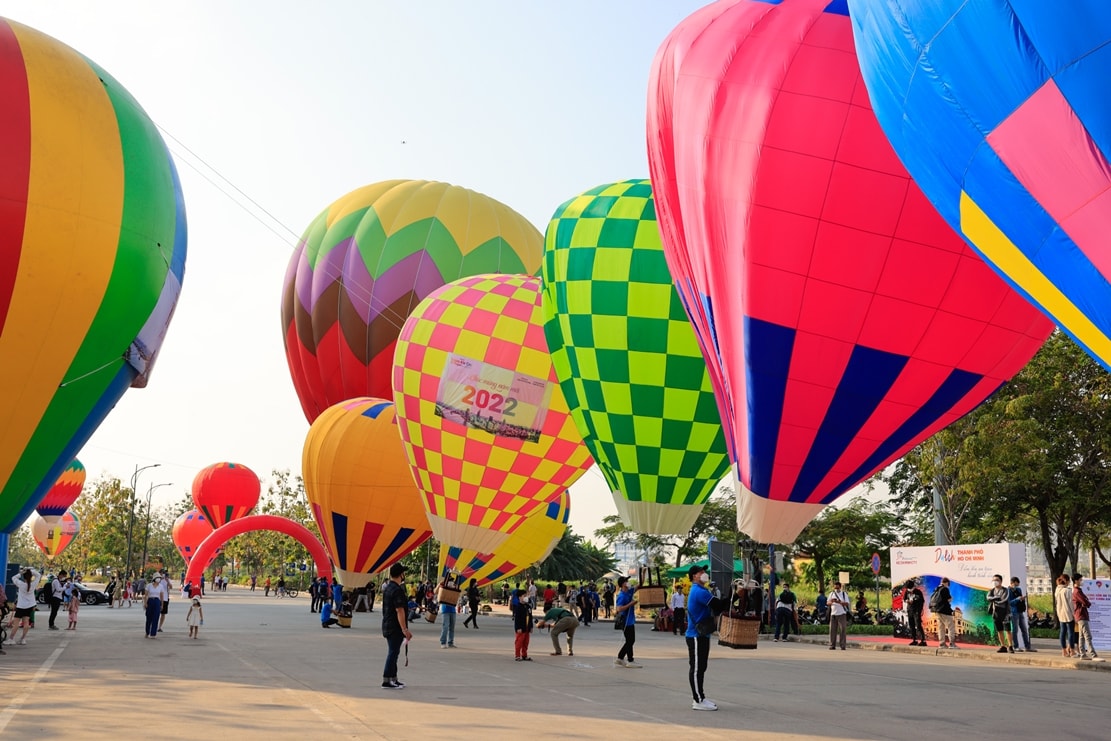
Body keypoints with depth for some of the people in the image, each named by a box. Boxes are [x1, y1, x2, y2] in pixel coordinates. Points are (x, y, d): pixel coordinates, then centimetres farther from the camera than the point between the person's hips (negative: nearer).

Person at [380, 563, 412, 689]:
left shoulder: (387, 587, 12)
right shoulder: (397, 590, -19)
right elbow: (399, 611, -23)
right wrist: (404, 629, -22)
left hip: (387, 626, 10)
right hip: (395, 627, -10)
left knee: (392, 653, 16)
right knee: (393, 653, -5)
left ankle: (393, 679, 23)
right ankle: (386, 681, -3)